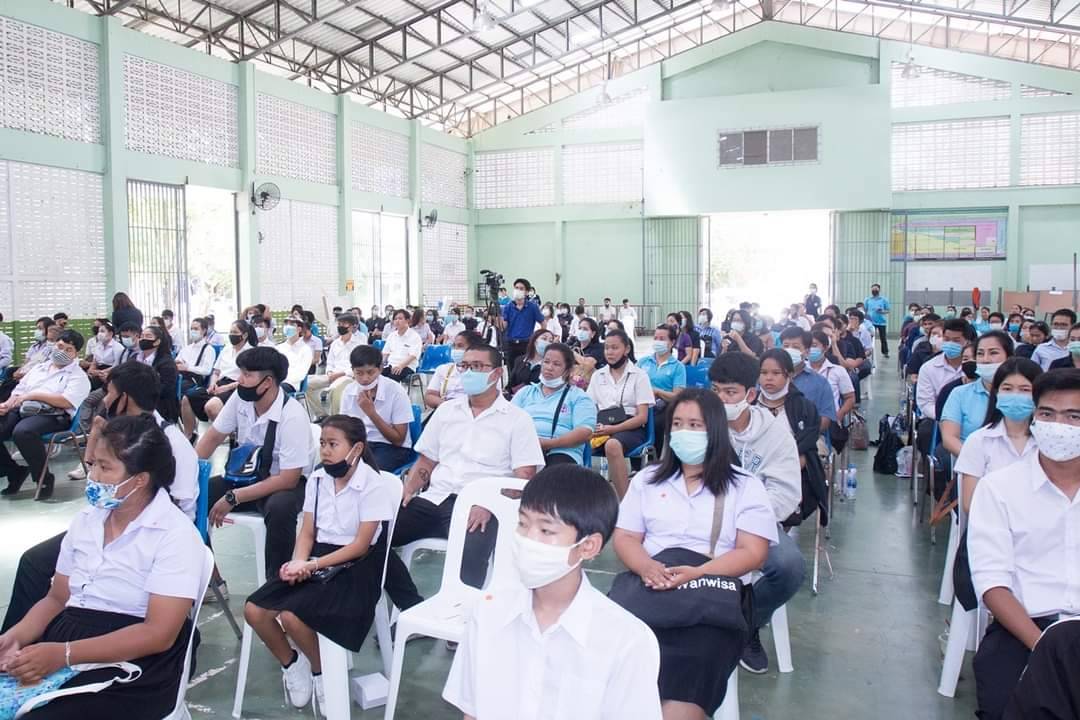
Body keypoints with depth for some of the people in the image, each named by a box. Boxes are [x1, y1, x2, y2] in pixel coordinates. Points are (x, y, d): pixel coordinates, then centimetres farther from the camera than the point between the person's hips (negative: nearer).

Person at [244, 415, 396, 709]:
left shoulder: (373, 485, -13)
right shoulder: (317, 480, 7)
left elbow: (360, 545, -15)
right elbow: (307, 533, 7)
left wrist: (312, 565, -20)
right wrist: (298, 563, -14)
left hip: (353, 567, -6)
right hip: (315, 561, 7)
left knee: (291, 616, -26)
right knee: (254, 611, -12)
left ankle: (320, 672, 3)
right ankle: (291, 664, 14)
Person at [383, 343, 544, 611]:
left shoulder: (517, 419, 3)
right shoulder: (446, 410, 18)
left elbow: (524, 478, -5)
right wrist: (407, 490, 2)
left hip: (480, 508, -5)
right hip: (434, 500, 5)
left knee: (471, 558, -37)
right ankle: (414, 608, -5)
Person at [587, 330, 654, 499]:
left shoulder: (639, 375, 5)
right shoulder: (597, 375, 18)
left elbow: (642, 417, -2)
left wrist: (612, 429, -14)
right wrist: (593, 427, -11)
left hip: (630, 428, -3)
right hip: (602, 427, 3)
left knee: (612, 445, -39)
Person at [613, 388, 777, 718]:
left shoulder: (745, 486, 10)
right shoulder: (647, 479, 18)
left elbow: (753, 553, 1)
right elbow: (625, 538, 12)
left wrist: (697, 573, -16)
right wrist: (646, 567, -11)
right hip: (650, 589, 3)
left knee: (683, 687, -30)